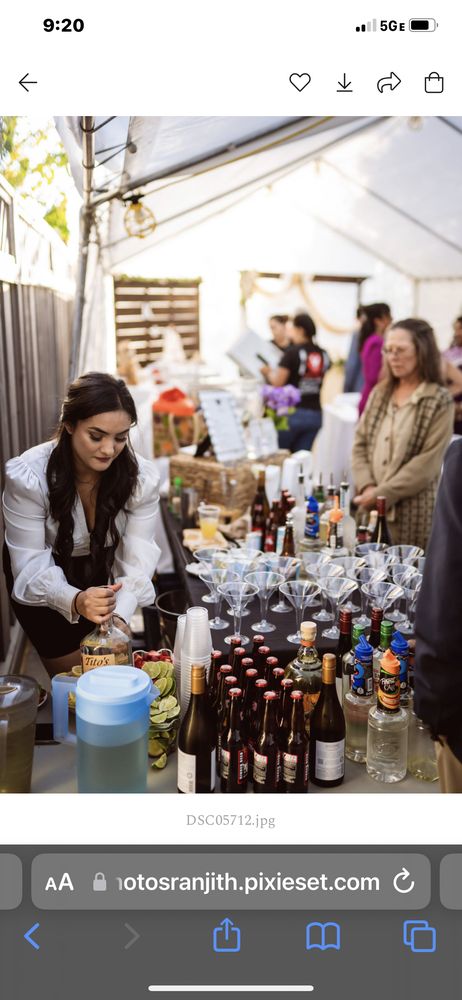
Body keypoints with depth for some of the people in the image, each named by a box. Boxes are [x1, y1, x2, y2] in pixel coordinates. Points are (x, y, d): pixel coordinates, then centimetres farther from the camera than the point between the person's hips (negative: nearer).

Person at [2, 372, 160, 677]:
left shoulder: (142, 477, -24)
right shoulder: (28, 476, -31)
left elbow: (136, 561, -27)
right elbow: (32, 563, -30)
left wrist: (120, 614, -46)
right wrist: (74, 600, -51)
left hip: (102, 572, 2)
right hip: (45, 577, -2)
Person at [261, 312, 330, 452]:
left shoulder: (293, 352, -11)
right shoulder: (323, 354, 7)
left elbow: (277, 381, -13)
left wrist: (267, 371, 6)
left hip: (293, 413, -5)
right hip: (315, 414, 5)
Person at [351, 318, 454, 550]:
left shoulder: (440, 401, -6)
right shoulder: (380, 393, 10)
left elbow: (427, 463, -13)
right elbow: (360, 445, 7)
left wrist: (383, 494, -15)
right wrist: (367, 487, -9)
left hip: (413, 514, -4)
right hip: (372, 507, 5)